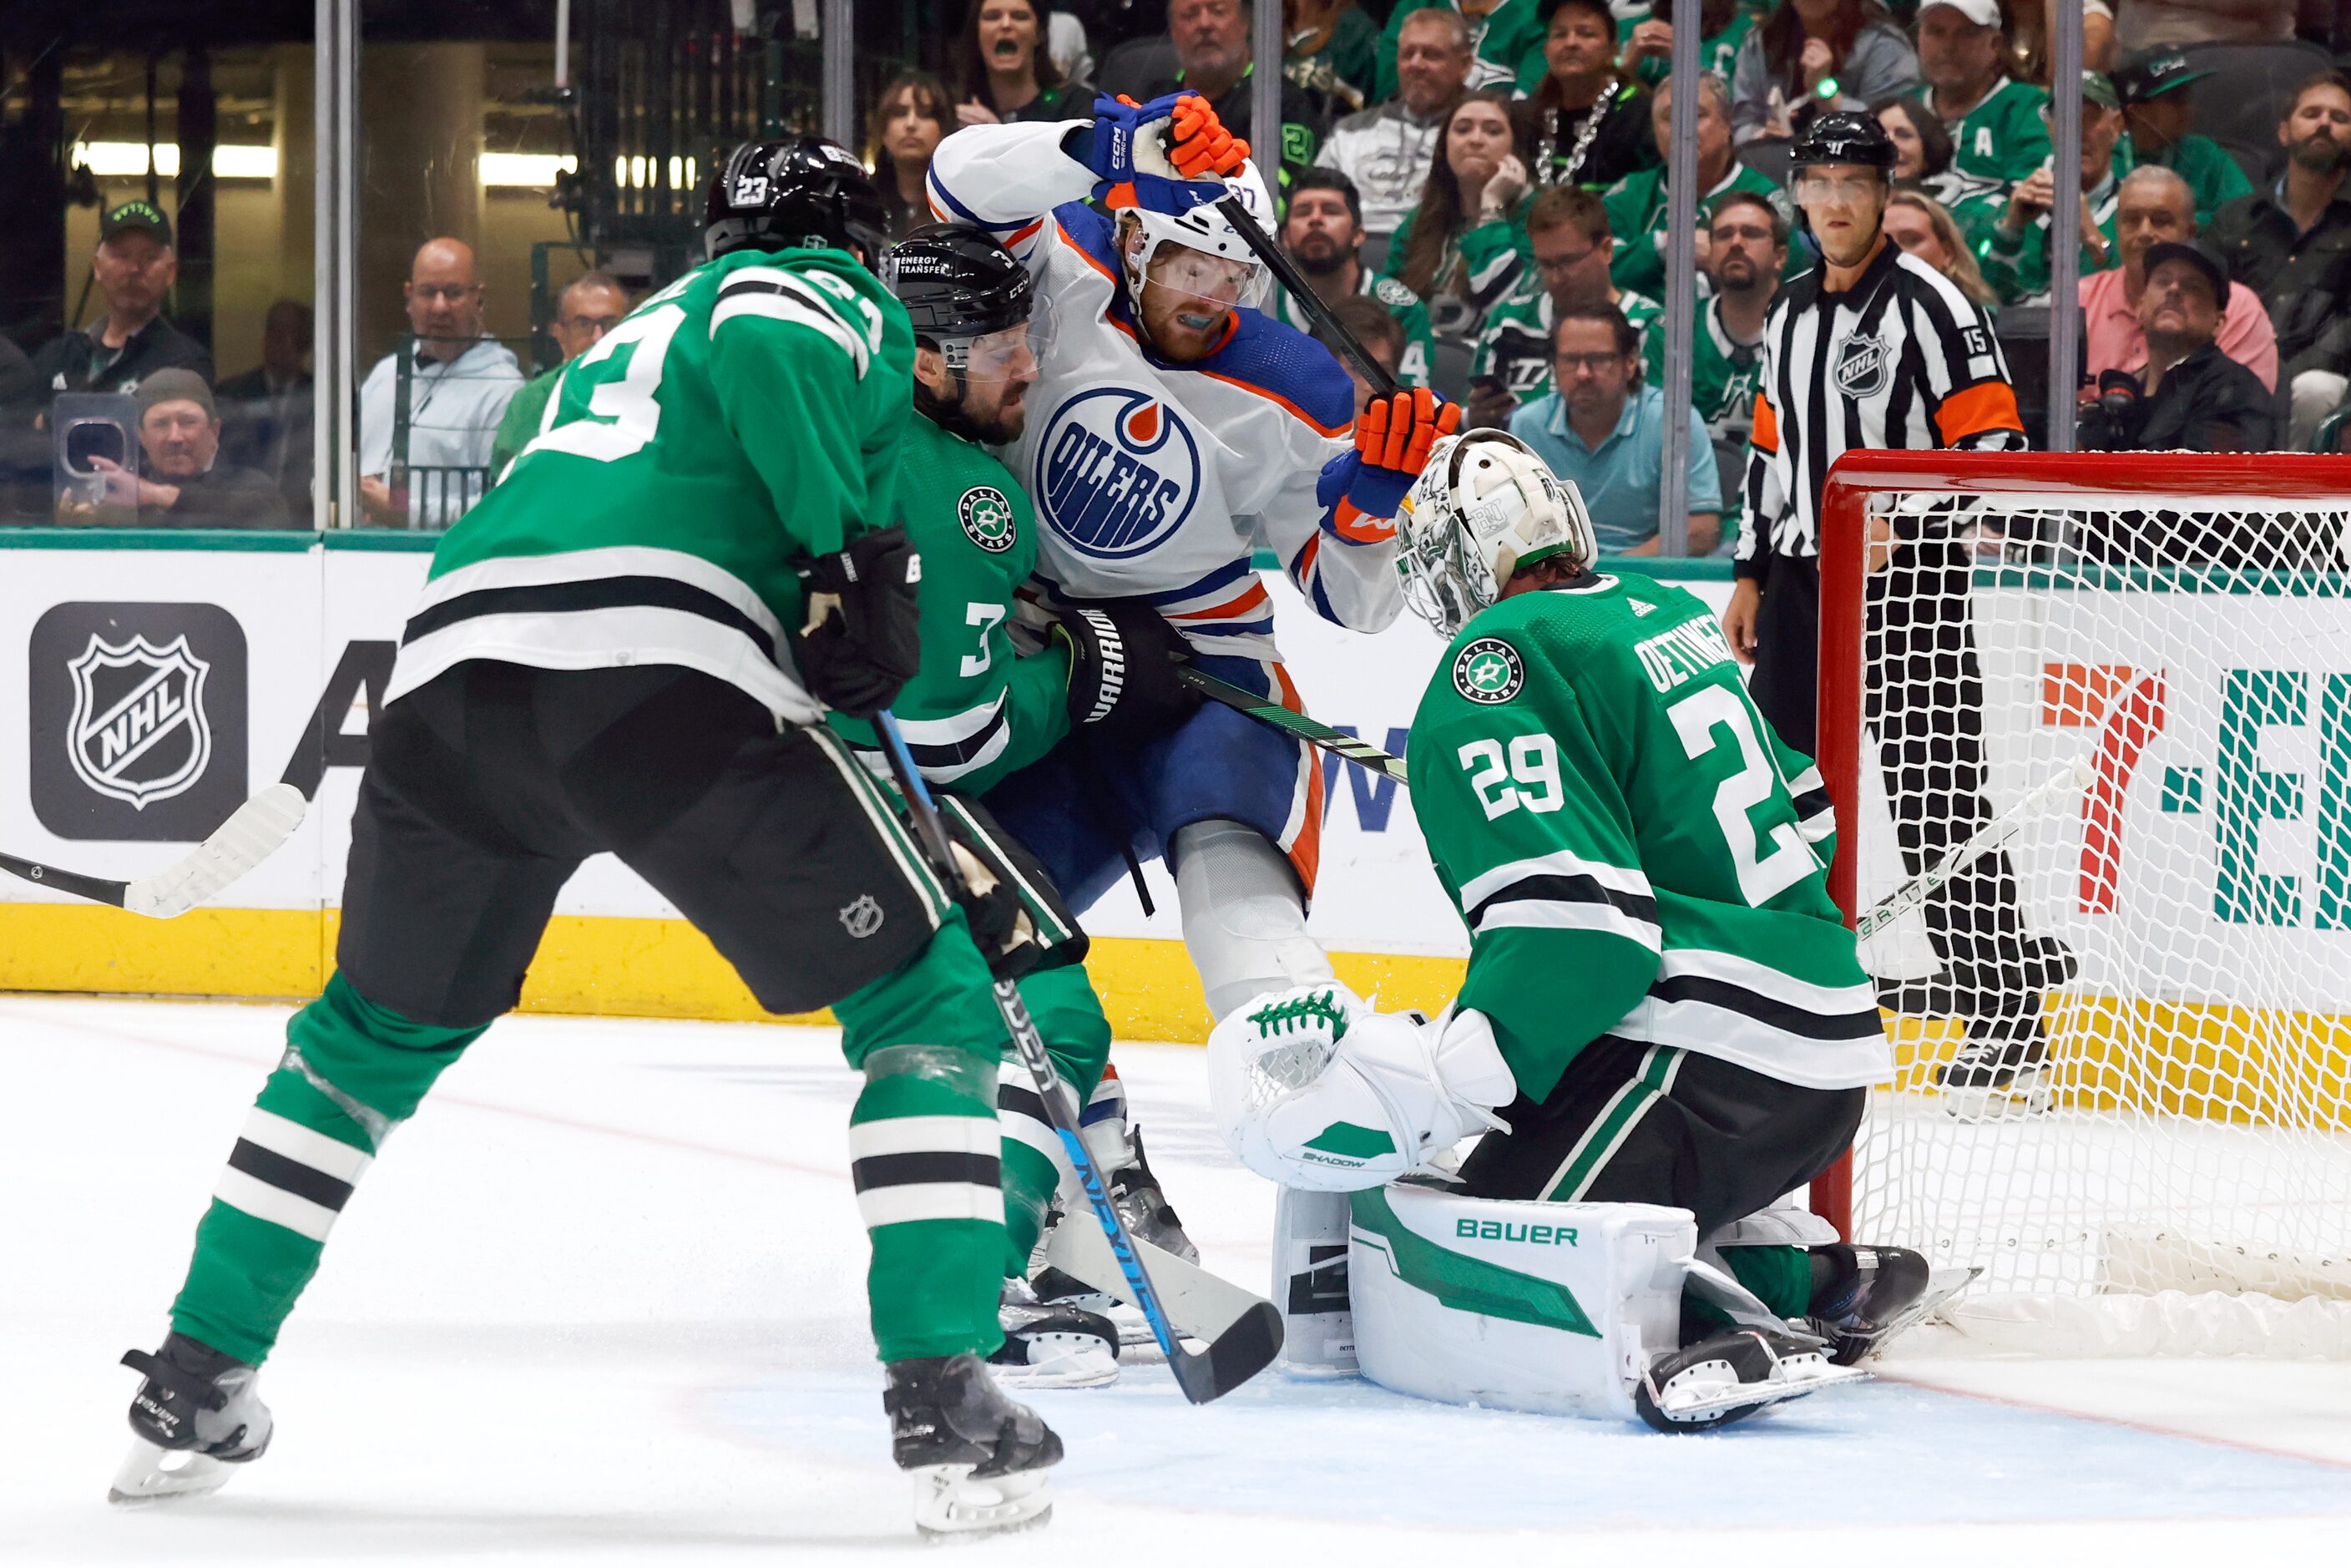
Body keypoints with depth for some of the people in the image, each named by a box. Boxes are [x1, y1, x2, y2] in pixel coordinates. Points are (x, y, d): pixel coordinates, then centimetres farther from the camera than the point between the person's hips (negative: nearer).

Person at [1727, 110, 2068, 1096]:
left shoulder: (1927, 303, -8)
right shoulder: (1793, 315, 15)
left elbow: (1995, 440, -13)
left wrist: (1902, 518, -22)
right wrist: (1753, 572, 20)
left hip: (1910, 575, -7)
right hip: (1807, 578, 7)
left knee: (1932, 793, -11)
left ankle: (2008, 1007, -8)